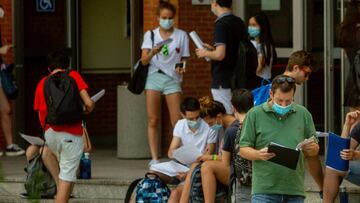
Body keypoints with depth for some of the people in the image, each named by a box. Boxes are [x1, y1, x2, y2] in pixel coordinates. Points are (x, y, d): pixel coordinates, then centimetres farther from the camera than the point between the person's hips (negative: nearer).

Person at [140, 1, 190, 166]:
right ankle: (154, 158, -1)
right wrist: (152, 53, -22)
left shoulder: (181, 36, 8)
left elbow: (184, 59, 13)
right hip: (154, 77, 0)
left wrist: (182, 69, -10)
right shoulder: (150, 35, 9)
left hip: (172, 78, 0)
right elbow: (144, 61, 0)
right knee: (153, 121, -3)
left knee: (178, 121, -8)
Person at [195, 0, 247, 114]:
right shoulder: (239, 22, 9)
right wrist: (212, 49, 19)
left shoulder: (221, 24, -17)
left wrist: (205, 53, -6)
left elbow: (220, 54, -25)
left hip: (223, 82, -8)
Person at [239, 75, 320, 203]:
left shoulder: (303, 114, 11)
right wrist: (259, 154, -19)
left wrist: (312, 148, -8)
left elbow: (315, 150, 16)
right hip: (264, 191, -3)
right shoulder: (255, 114, 2)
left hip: (295, 192, 3)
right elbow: (243, 150, 2)